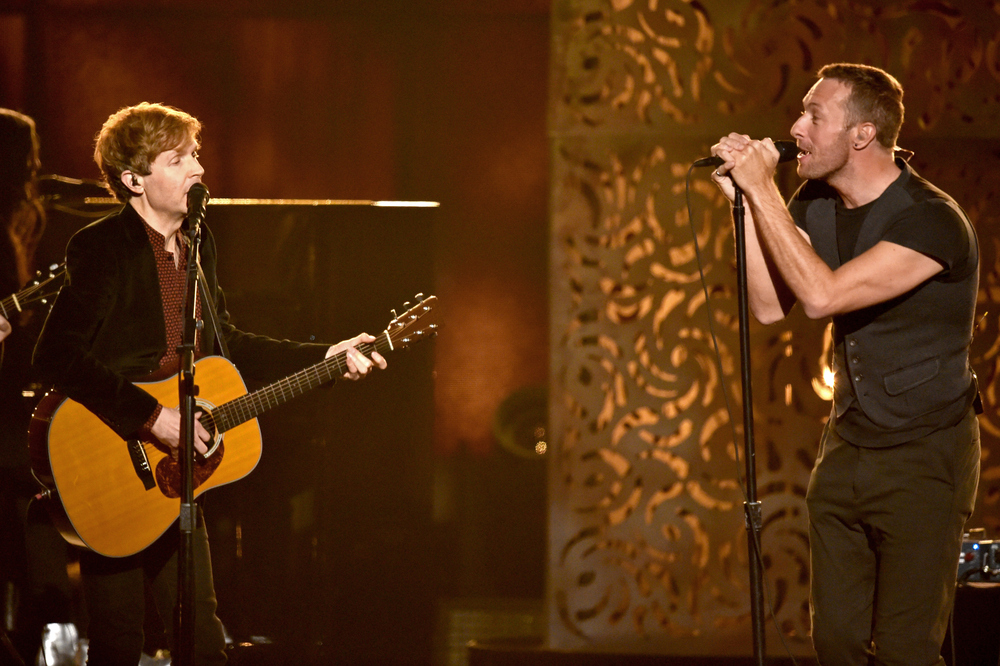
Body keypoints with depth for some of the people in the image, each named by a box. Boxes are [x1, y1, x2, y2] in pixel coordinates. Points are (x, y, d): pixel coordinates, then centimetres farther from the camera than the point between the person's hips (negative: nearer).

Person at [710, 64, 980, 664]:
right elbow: (770, 305, -1)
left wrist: (763, 192, -23)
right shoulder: (816, 205, 4)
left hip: (925, 456, -7)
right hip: (847, 448, 7)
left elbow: (822, 295, -29)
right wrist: (744, 201, -8)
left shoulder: (932, 221, -21)